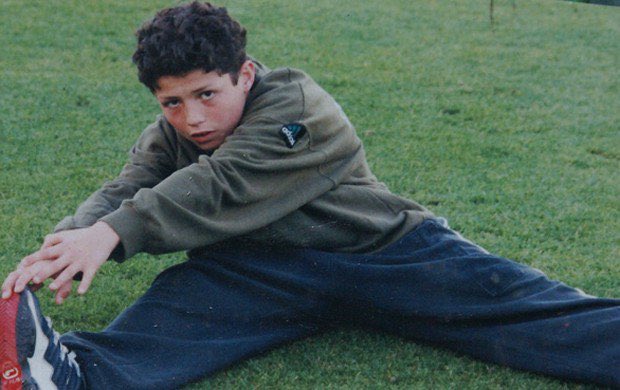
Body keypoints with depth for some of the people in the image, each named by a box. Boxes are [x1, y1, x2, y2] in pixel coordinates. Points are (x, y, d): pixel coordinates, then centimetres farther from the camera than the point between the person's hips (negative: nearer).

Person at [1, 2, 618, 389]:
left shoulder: (300, 107, -10)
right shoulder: (168, 136, 11)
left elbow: (219, 187, -23)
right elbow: (125, 190, -5)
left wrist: (113, 232, -34)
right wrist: (72, 240, -29)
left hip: (381, 251, -1)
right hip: (257, 269, 2)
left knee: (524, 310, -17)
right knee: (177, 307, -32)